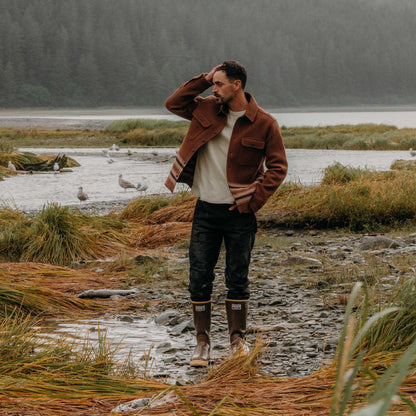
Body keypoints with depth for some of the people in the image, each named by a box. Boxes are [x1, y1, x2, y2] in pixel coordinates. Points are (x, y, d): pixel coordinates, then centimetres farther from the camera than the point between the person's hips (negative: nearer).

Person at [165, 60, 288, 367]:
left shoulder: (264, 124, -6)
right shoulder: (208, 109, 5)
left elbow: (278, 167, -4)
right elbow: (174, 104, 11)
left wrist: (254, 200, -12)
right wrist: (203, 80, 1)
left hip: (239, 213, -3)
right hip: (206, 210, 3)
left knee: (238, 279, 4)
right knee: (199, 279, 2)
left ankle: (238, 340, 15)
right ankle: (203, 342, 10)